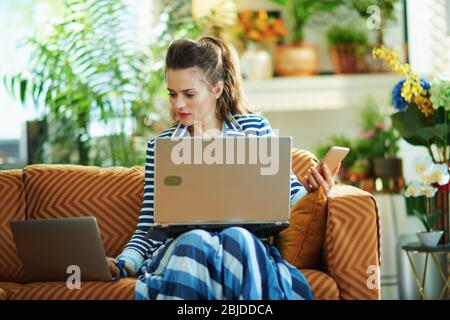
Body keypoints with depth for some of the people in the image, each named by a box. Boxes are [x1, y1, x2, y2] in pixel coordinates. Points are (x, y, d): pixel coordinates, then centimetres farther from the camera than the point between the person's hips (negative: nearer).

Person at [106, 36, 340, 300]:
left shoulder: (256, 128, 16)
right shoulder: (160, 146, 18)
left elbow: (287, 193, 15)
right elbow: (148, 227, 13)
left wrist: (311, 189, -9)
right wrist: (125, 263, -6)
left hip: (247, 241, 0)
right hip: (179, 246, 0)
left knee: (236, 238, -37)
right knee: (195, 241, -37)